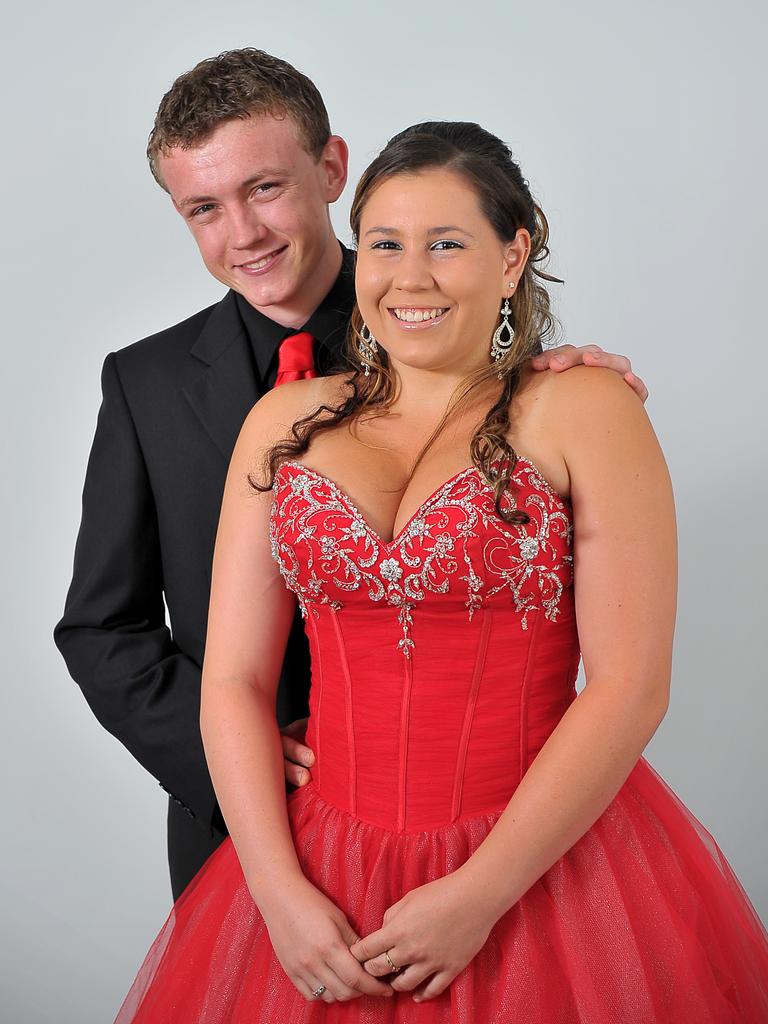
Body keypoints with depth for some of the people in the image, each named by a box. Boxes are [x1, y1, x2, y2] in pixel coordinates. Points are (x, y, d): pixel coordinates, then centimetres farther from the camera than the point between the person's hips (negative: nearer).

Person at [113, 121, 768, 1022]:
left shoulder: (585, 413, -5)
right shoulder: (286, 422, 6)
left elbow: (632, 687, -10)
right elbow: (234, 678, 2)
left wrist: (478, 896, -14)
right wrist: (279, 892, -8)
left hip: (545, 864, -3)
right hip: (324, 872, 3)